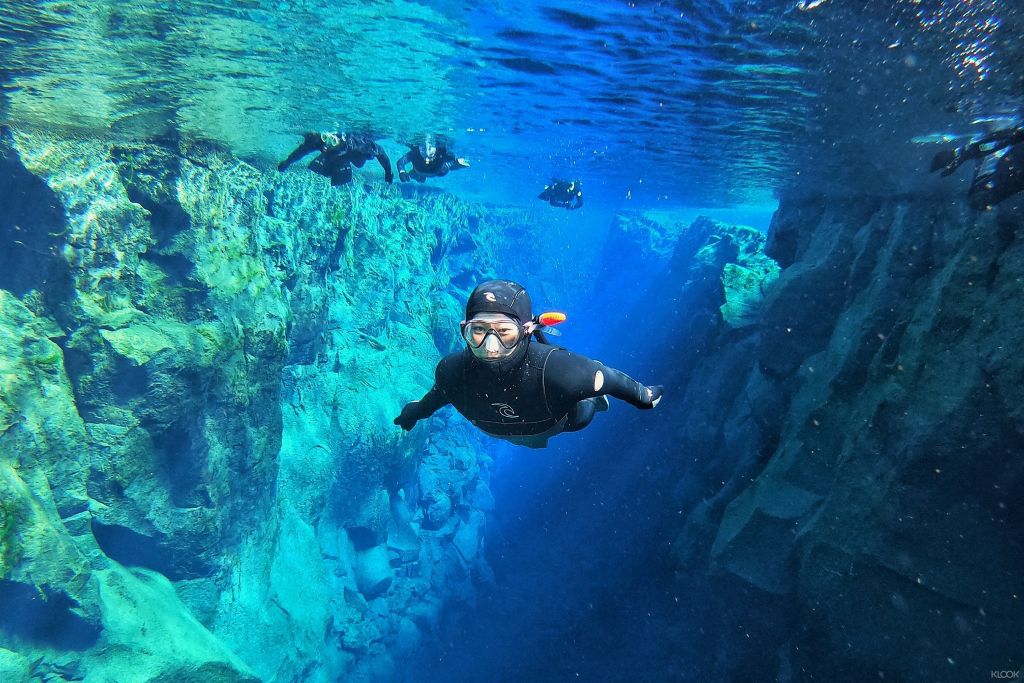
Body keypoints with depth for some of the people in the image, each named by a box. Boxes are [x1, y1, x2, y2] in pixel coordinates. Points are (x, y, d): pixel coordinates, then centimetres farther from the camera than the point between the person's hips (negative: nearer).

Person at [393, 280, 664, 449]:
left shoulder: (559, 370, -50)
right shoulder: (453, 371, -41)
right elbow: (440, 392, -15)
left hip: (559, 423, -2)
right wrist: (416, 411, 6)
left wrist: (645, 396, -10)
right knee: (534, 441, 38)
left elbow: (607, 377, -29)